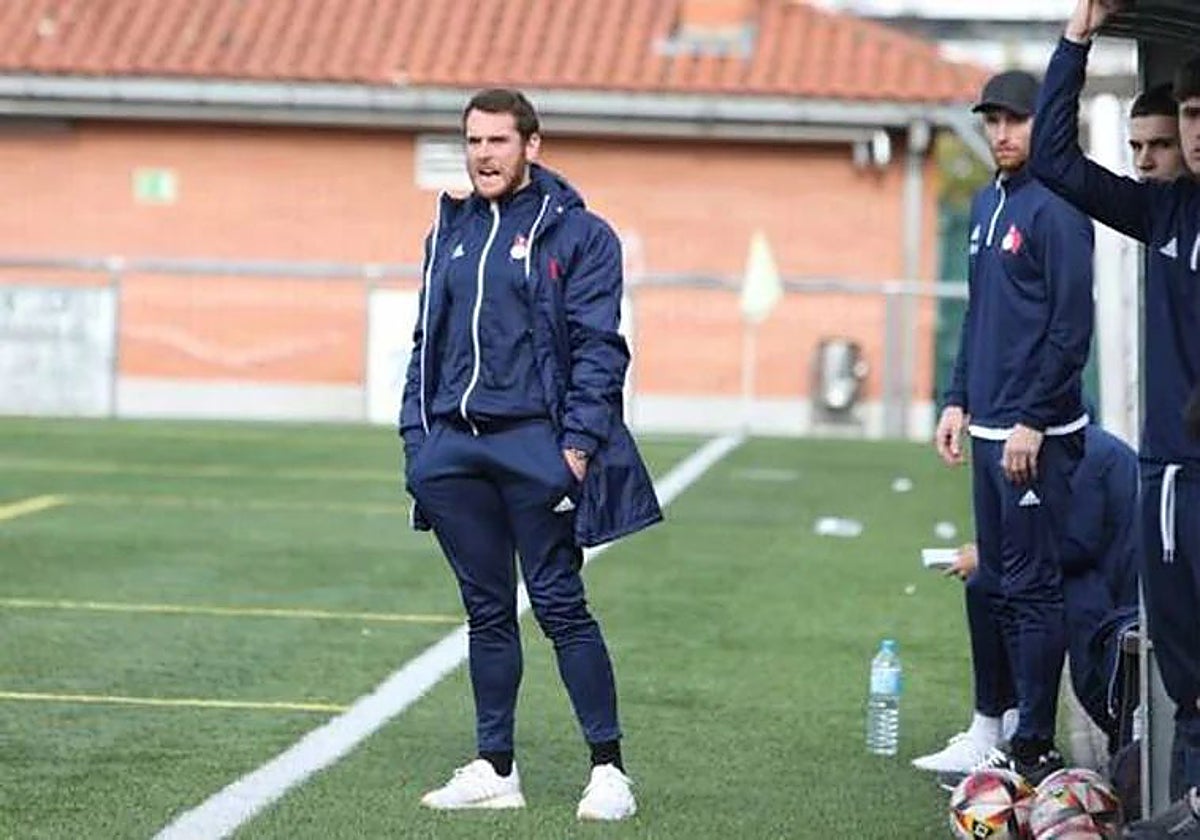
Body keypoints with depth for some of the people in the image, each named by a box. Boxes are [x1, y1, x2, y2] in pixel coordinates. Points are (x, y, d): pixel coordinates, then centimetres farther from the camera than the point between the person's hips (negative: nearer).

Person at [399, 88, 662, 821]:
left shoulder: (576, 233, -2)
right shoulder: (451, 232, 16)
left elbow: (597, 347, -7)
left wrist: (579, 441, -16)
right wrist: (417, 432, 11)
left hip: (533, 444, -5)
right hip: (454, 447, 5)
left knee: (560, 605, -4)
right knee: (487, 611, 10)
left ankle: (610, 770, 3)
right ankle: (495, 770, 17)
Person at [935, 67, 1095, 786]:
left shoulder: (1055, 208, -12)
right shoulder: (988, 204, 16)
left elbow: (1073, 327, -16)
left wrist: (1032, 421, -19)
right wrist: (959, 401, 17)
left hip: (1038, 436, -9)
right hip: (990, 430, 9)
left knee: (1033, 590, -6)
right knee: (1001, 586, 12)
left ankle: (1036, 748, -2)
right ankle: (1017, 735, 19)